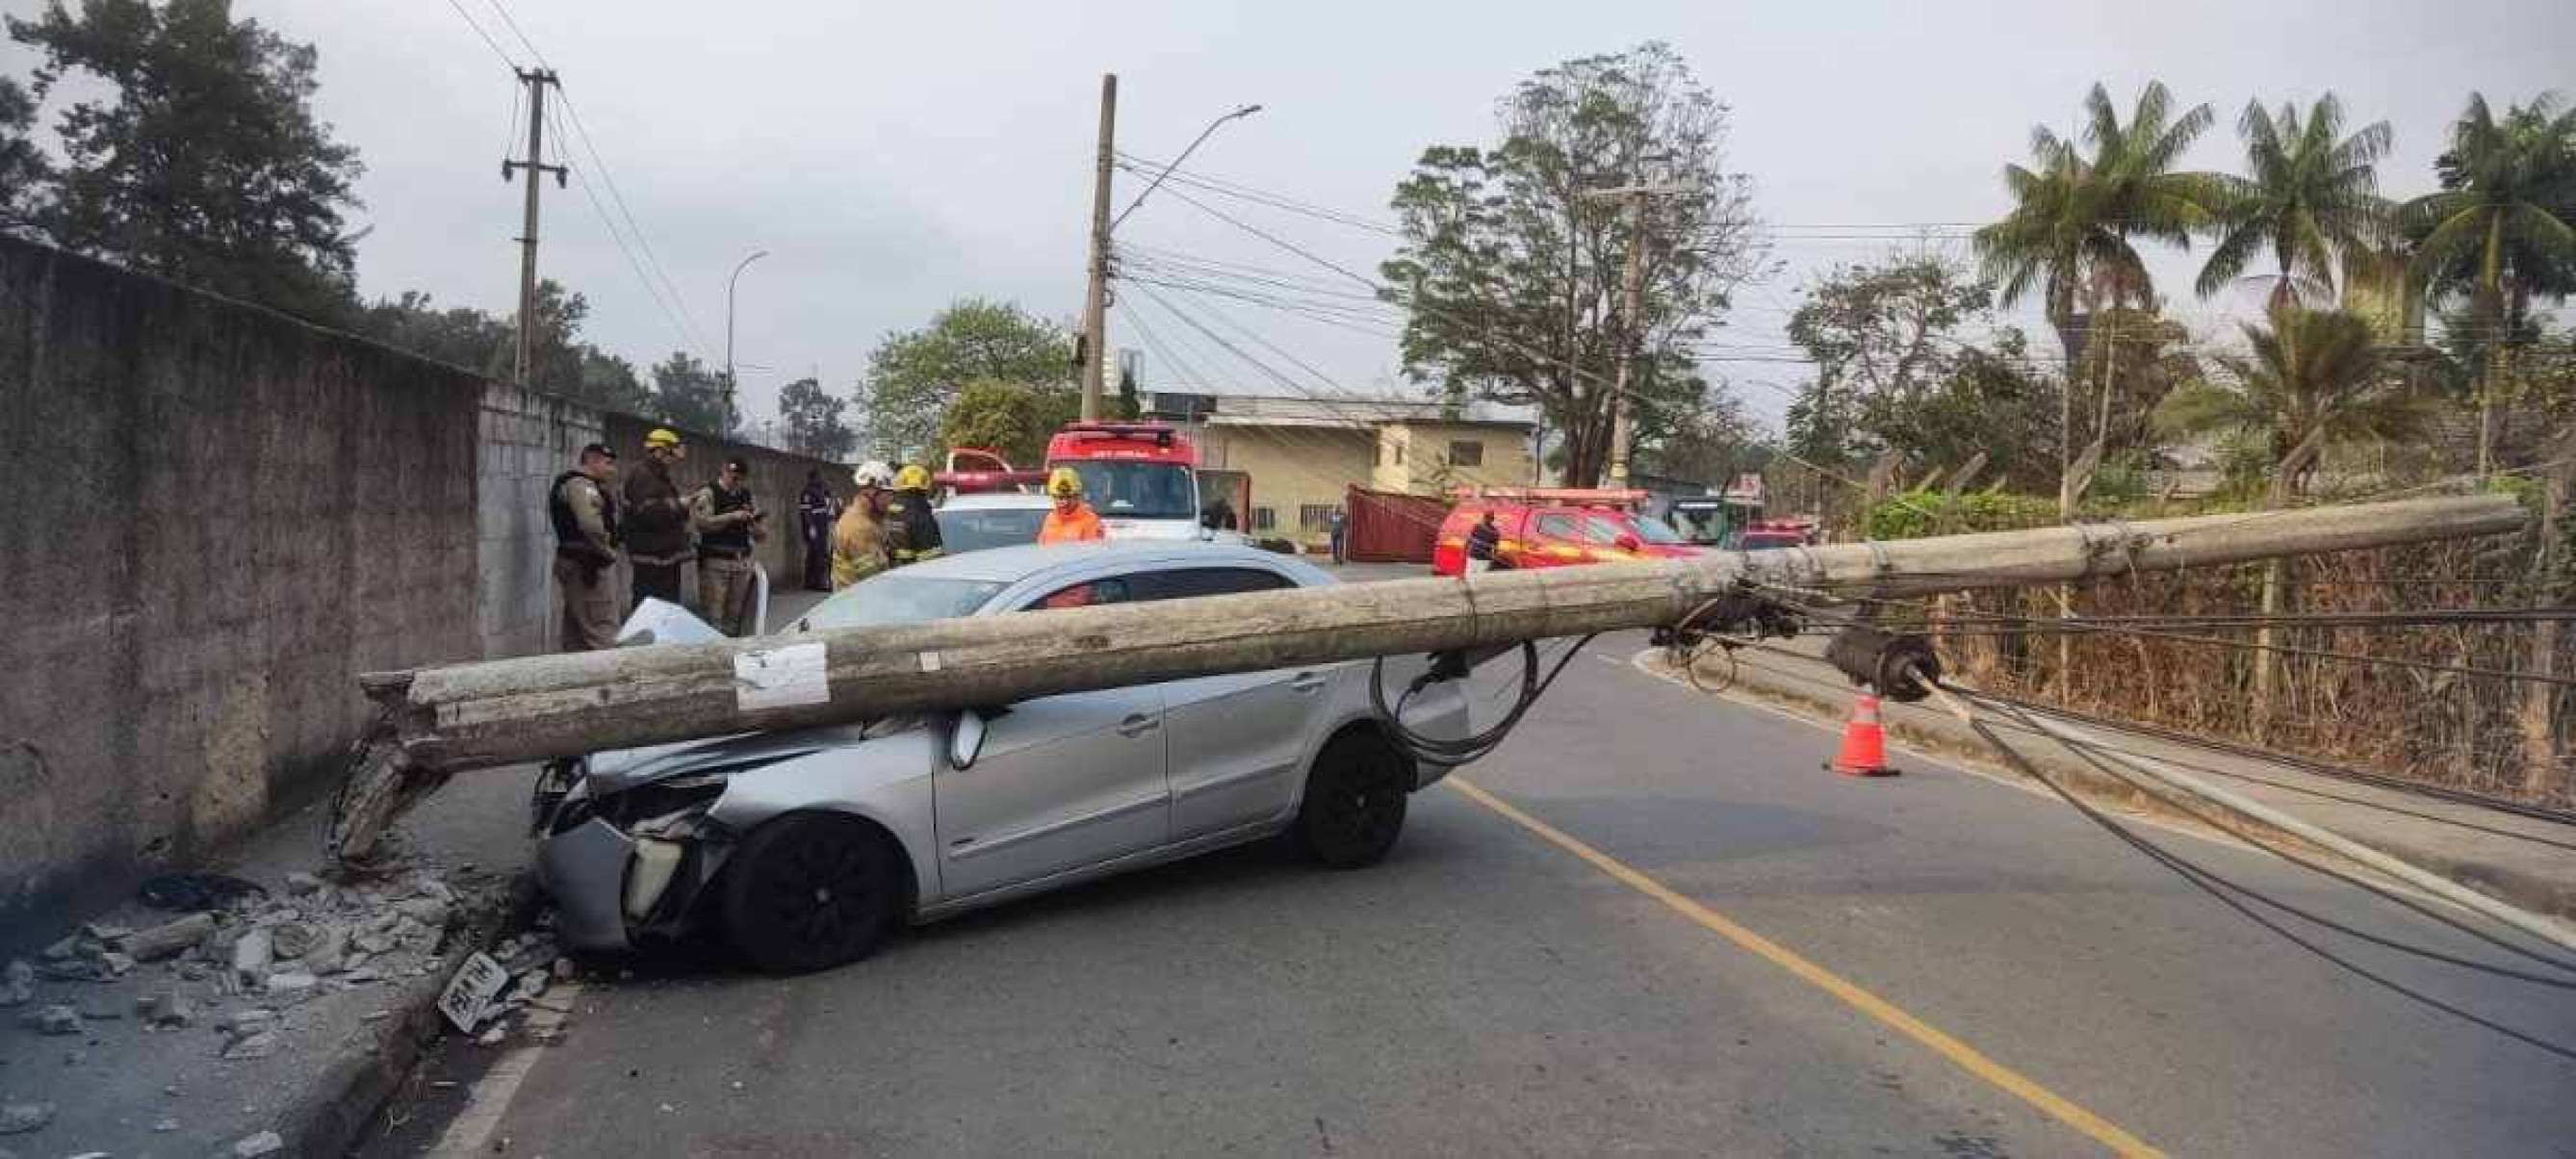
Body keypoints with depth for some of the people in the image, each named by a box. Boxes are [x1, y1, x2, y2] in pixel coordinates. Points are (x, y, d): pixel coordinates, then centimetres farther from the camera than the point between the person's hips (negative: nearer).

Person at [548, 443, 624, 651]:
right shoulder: (581, 485, -13)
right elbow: (591, 526, -27)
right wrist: (608, 553, -16)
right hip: (591, 566, -11)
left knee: (576, 631, 14)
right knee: (603, 630, -13)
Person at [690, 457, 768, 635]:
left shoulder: (747, 497, 16)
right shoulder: (708, 494, 0)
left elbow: (762, 536, 16)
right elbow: (701, 522, -16)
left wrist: (755, 523, -6)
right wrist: (732, 516, -17)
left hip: (743, 564, 5)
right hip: (715, 562, -5)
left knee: (735, 618, 8)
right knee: (713, 616, -7)